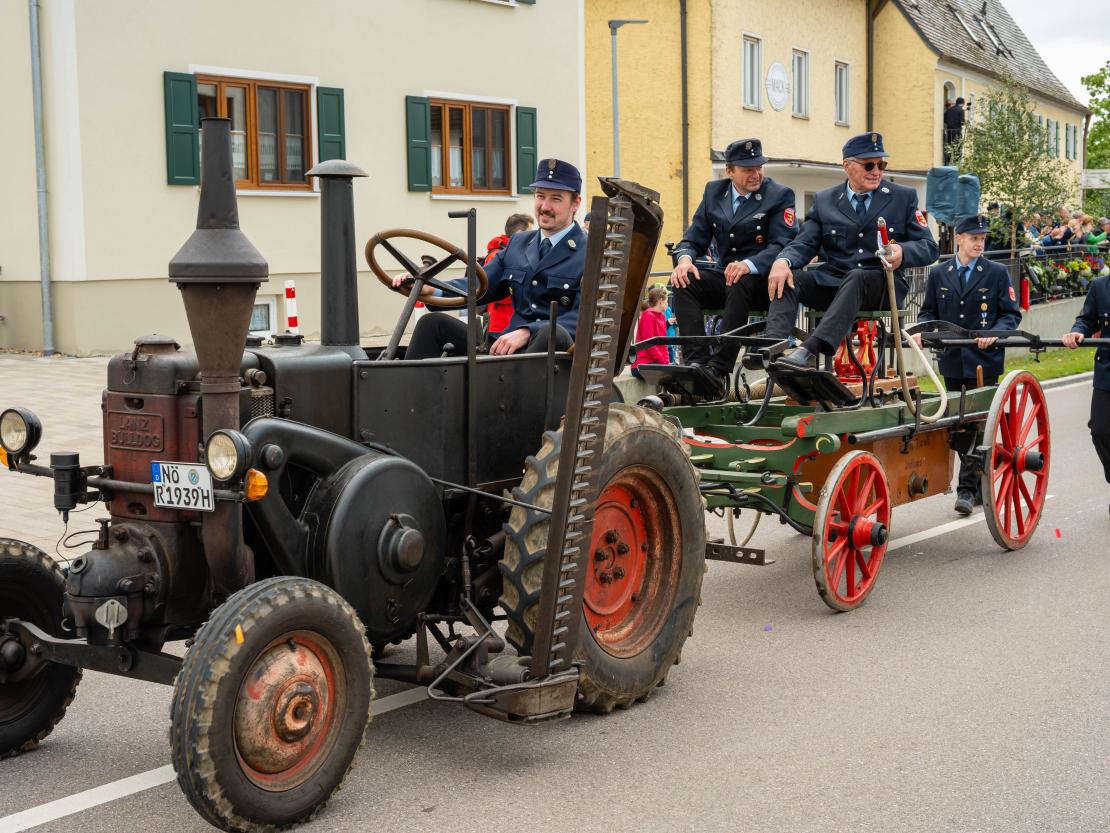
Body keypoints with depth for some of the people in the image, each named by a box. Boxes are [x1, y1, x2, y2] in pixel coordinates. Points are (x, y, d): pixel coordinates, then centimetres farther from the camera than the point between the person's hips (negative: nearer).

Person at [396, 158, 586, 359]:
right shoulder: (517, 243, 21)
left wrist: (527, 332, -25)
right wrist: (430, 288, -1)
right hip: (507, 349, 6)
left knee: (553, 333, -40)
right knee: (434, 322, -3)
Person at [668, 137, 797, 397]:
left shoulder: (780, 195, -1)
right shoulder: (714, 191, 12)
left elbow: (781, 246, -13)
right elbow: (695, 238, 12)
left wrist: (749, 265, -33)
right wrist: (685, 258, -14)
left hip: (764, 282, -5)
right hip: (726, 278, 5)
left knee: (740, 284, -37)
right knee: (684, 282, -22)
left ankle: (719, 371, -42)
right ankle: (696, 362, -35)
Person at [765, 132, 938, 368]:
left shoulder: (904, 197, 11)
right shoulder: (824, 200, 14)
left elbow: (929, 247, 5)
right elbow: (805, 244, 6)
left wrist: (902, 252, -21)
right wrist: (783, 261, -20)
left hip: (882, 286, -3)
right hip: (831, 281, 3)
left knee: (856, 278, -37)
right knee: (787, 278, -23)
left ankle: (811, 349, -53)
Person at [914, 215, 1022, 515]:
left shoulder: (997, 273, 1)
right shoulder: (939, 273, 8)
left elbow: (1011, 313, 0)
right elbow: (929, 311, 13)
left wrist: (995, 333, -19)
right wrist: (923, 331, -7)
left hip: (983, 360, -3)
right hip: (952, 360, 4)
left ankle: (967, 487, -5)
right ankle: (978, 486, 22)